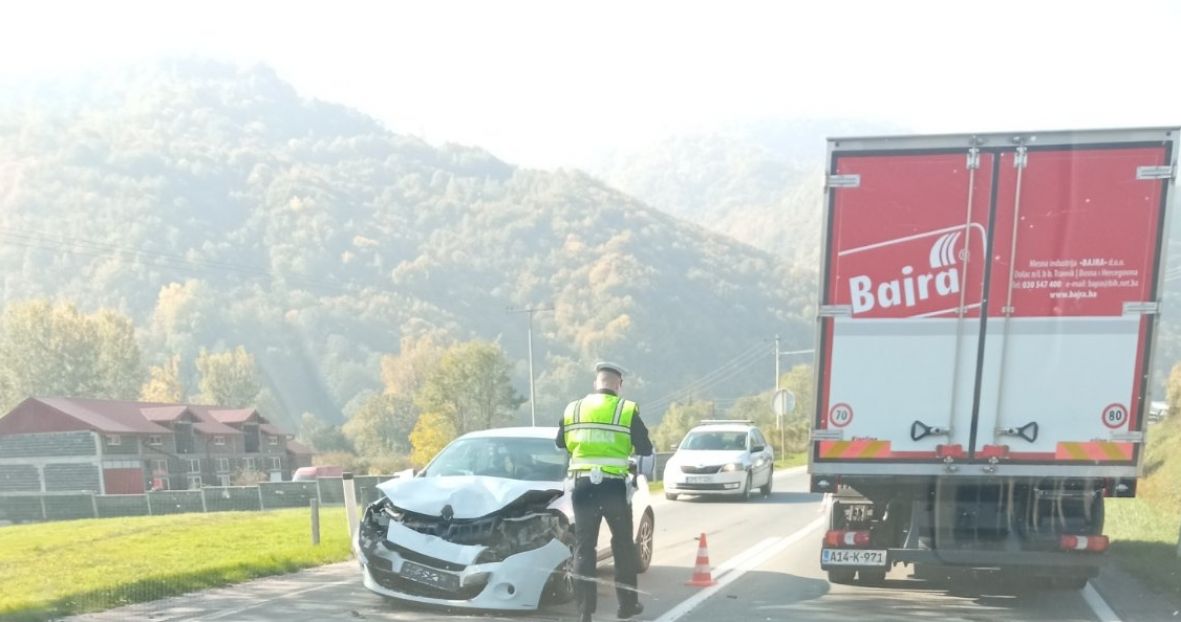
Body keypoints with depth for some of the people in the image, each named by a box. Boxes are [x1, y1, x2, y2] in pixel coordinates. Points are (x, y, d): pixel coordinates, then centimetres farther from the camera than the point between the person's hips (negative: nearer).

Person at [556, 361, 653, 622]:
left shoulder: (572, 409, 4)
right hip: (614, 486, -2)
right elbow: (645, 449, -1)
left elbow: (561, 445, 14)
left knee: (583, 548, 7)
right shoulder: (627, 410, -5)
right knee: (624, 546, 15)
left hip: (582, 486, 2)